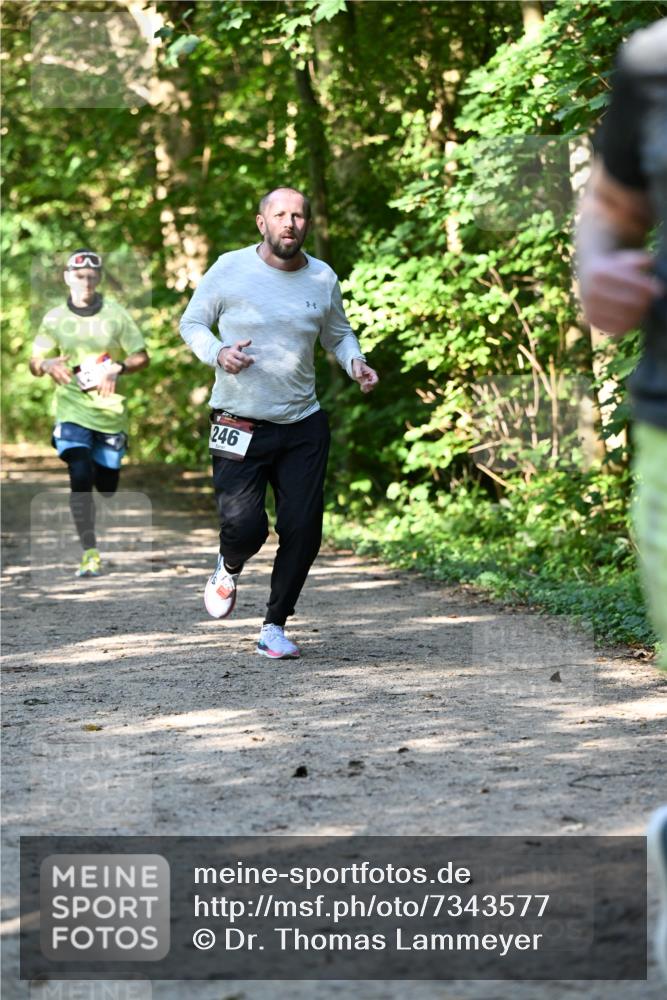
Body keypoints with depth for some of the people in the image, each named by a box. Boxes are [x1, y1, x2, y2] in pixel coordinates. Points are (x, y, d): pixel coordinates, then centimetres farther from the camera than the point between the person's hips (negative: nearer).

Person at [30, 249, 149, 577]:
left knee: (106, 484, 7)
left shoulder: (115, 315, 0)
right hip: (72, 410, -1)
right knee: (80, 476, -19)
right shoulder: (54, 319, 2)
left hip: (110, 411, 1)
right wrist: (48, 365, -16)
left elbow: (141, 357, 4)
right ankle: (89, 553, -15)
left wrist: (117, 369, -16)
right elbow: (34, 363, 8)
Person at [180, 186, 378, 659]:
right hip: (240, 425, -3)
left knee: (303, 529, -3)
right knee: (245, 526, -13)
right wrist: (218, 353, -16)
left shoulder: (323, 279, 4)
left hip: (303, 425, 3)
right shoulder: (230, 270, -5)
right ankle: (229, 569, 26)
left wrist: (355, 362, -3)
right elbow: (192, 322, 4)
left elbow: (339, 334, 18)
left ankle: (275, 625, 16)